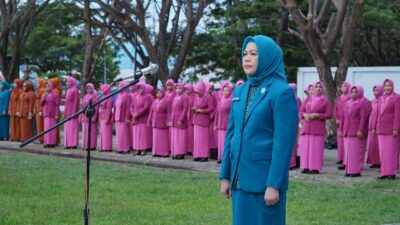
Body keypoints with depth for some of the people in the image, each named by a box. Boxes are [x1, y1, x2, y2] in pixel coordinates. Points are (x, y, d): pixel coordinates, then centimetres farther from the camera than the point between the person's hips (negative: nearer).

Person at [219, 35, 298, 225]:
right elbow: (231, 134, 13)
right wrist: (225, 175, 10)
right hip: (240, 176, 6)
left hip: (265, 177, -6)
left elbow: (284, 142, -14)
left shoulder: (282, 92, -10)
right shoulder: (239, 91, 10)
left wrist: (274, 184, -17)